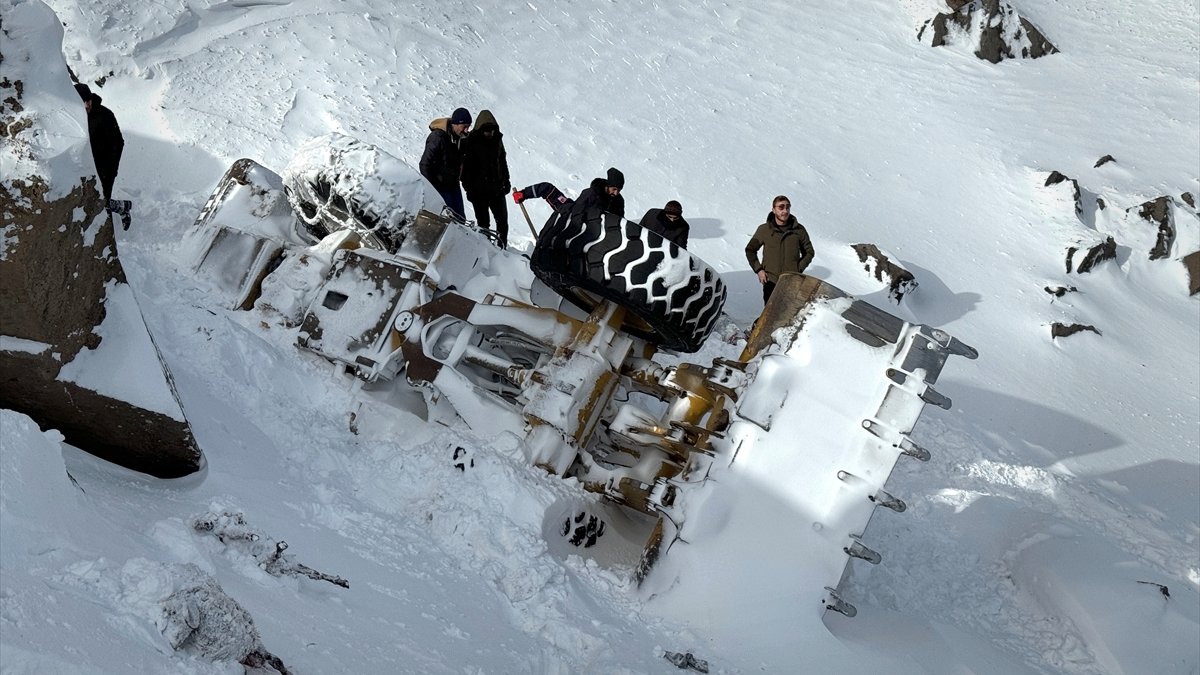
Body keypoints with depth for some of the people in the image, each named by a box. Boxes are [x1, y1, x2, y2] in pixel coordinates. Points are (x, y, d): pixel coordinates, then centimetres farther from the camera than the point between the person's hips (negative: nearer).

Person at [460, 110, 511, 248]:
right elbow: (466, 167, -10)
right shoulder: (471, 142, -11)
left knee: (503, 219, 9)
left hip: (497, 188, 5)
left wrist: (506, 181, 17)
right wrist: (469, 188, -13)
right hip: (479, 190, -5)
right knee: (483, 222, 2)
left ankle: (502, 245, 21)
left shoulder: (497, 139, 5)